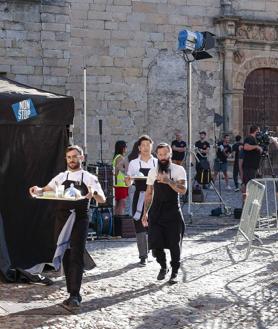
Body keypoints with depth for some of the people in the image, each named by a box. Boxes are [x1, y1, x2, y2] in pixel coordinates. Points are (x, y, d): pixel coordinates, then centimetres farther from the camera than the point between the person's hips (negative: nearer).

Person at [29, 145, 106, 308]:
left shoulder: (89, 178, 3)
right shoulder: (61, 177, 14)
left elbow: (102, 199, -5)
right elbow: (46, 190, 12)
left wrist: (94, 193, -29)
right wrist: (37, 190, -13)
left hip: (79, 220, -4)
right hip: (62, 219, 4)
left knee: (76, 257, -10)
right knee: (66, 258, 7)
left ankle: (75, 295, -12)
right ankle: (73, 293, 15)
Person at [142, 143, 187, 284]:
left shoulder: (178, 170, -2)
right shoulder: (153, 172, 8)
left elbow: (182, 190, -15)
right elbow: (149, 194, 14)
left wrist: (168, 181, -27)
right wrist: (145, 212, 10)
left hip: (173, 212, -2)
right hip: (156, 213, 2)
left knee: (174, 245, 3)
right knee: (155, 244, -3)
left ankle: (174, 272, 21)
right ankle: (163, 267, 23)